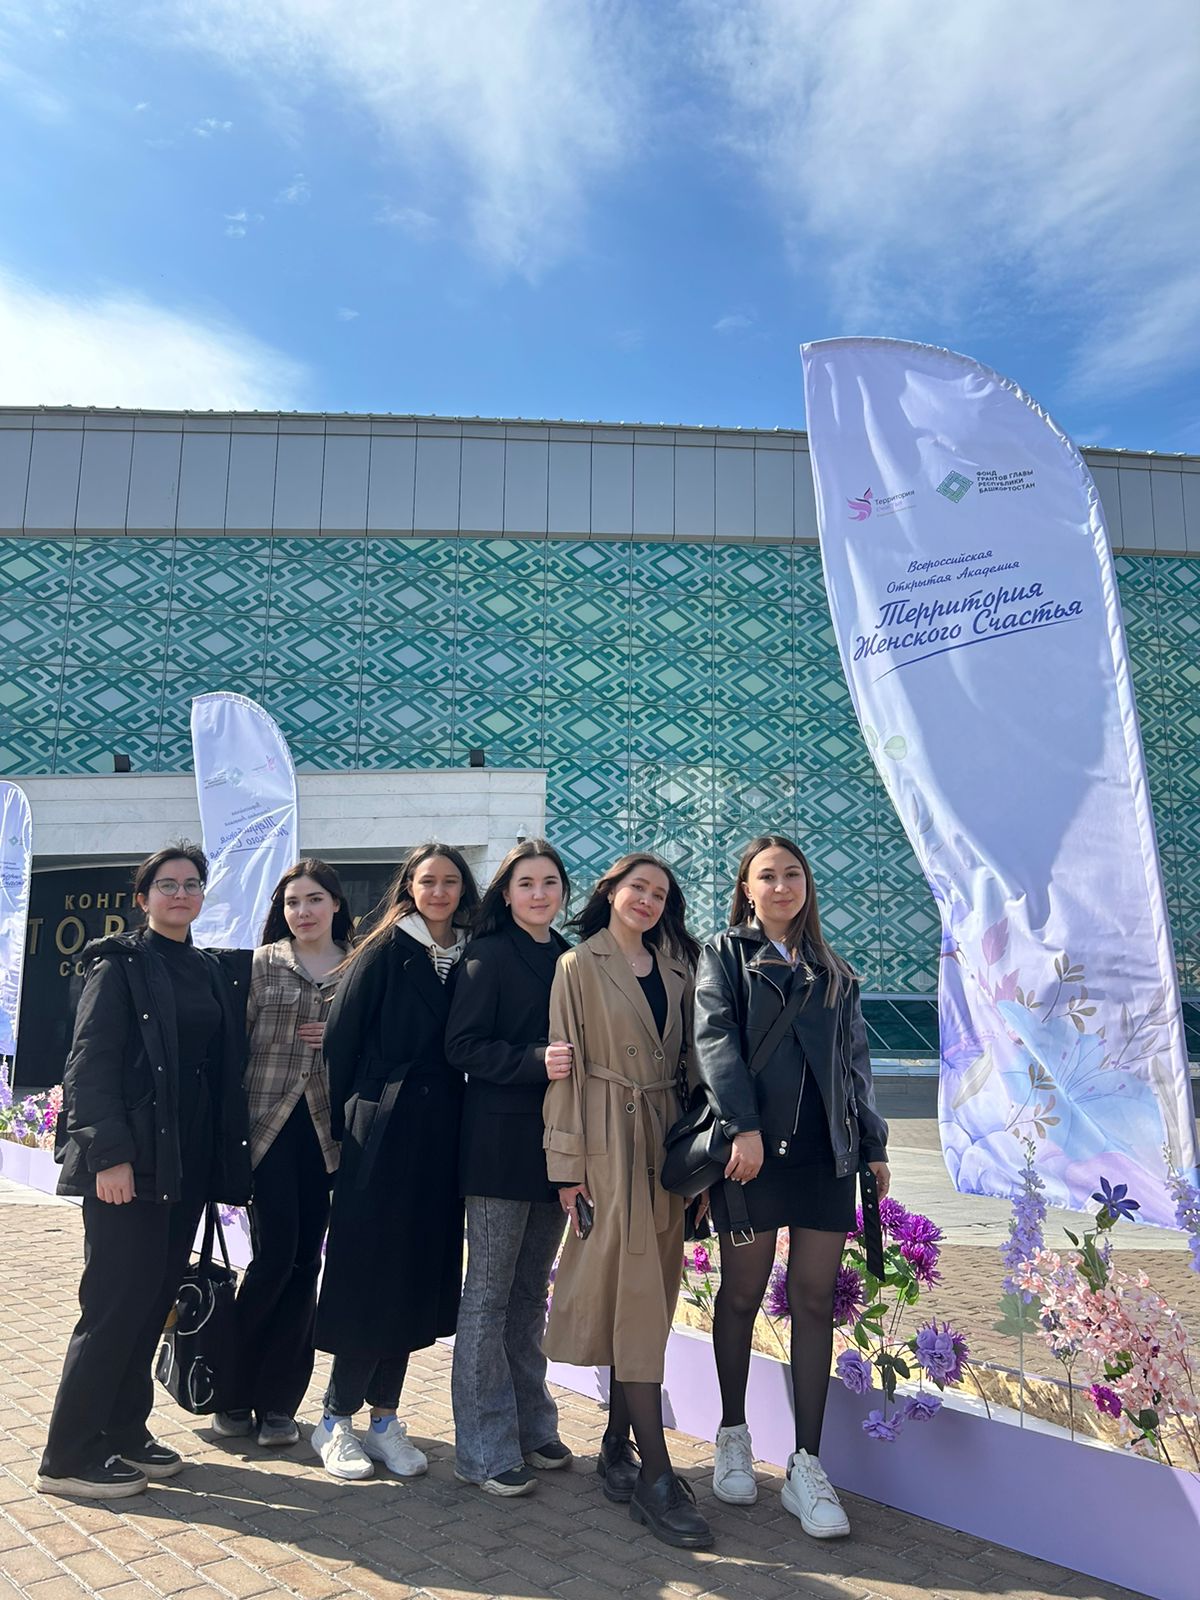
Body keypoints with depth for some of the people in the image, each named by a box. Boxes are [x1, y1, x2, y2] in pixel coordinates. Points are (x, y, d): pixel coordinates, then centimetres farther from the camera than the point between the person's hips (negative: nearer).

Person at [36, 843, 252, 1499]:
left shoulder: (210, 972, 13)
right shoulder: (120, 964, -6)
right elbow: (90, 1063, -12)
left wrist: (228, 1160, 9)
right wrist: (109, 1155, -18)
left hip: (189, 1166, 6)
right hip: (130, 1163, -6)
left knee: (154, 1302, 13)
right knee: (117, 1304, -1)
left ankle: (124, 1434, 28)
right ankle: (69, 1456, 14)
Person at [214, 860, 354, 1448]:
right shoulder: (261, 963, 3)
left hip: (328, 1128, 2)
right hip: (269, 1123, -2)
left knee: (306, 1262, 6)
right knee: (275, 1254, -5)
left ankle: (277, 1400, 20)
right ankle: (234, 1391, 17)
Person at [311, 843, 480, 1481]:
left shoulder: (470, 959, 7)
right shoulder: (383, 953, -6)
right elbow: (341, 1040, -6)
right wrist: (342, 1129, -6)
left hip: (441, 1138, 5)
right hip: (382, 1135, -5)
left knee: (418, 1278, 11)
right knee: (372, 1275, 1)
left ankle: (384, 1416, 26)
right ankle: (335, 1420, 19)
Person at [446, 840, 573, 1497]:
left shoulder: (572, 960, 11)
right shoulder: (489, 957, -7)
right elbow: (463, 1046, -13)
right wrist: (535, 1060, -23)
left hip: (555, 1144, 6)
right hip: (501, 1142, -6)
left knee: (531, 1291, 16)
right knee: (489, 1294, 3)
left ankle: (530, 1425, 29)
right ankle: (484, 1449, 13)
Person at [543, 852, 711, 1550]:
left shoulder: (676, 967, 12)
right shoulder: (579, 966, -3)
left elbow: (686, 1056, 12)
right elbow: (565, 1066, -6)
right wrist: (569, 1164, -9)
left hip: (667, 1136, 6)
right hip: (611, 1139, -5)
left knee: (646, 1296, 10)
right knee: (636, 1296, -5)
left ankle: (618, 1445, 24)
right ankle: (656, 1476, 2)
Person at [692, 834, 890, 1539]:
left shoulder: (835, 972, 15)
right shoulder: (724, 955, 4)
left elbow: (855, 1062, 17)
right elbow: (714, 1038, -10)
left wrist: (874, 1145, 11)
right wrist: (744, 1127, -21)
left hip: (825, 1153, 3)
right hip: (751, 1150, -3)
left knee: (815, 1300, 4)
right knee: (742, 1293, 8)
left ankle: (807, 1465, 13)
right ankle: (734, 1435, 27)